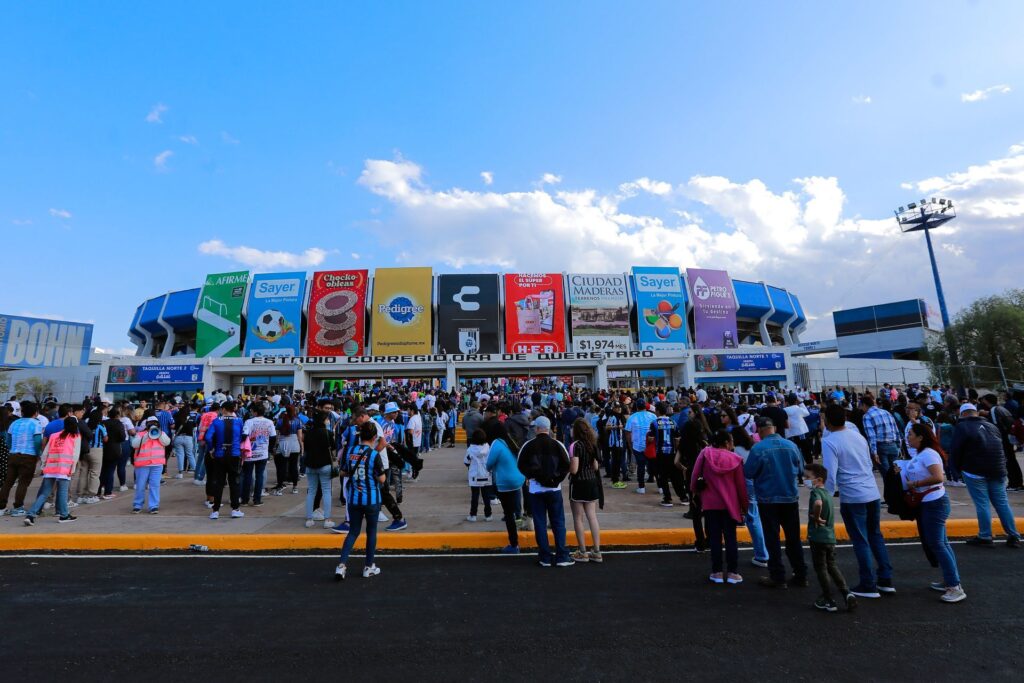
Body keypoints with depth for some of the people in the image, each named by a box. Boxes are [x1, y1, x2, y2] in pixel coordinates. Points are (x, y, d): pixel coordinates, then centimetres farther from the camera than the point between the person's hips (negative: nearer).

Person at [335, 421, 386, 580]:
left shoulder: (350, 452, -3)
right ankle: (369, 567, 24)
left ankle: (342, 564, 5)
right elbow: (381, 479, -14)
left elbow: (343, 473, 8)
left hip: (354, 499, 4)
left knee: (353, 532, 17)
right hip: (371, 500, -4)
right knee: (371, 532, 13)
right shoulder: (374, 455, -18)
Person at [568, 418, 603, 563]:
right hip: (592, 483, 6)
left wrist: (566, 465, 0)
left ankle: (582, 553, 14)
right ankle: (597, 552, 17)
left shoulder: (575, 445, -16)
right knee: (592, 517, 12)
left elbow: (573, 469, -20)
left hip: (579, 484, -6)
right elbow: (596, 467, 10)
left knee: (578, 519, 6)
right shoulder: (593, 444, 4)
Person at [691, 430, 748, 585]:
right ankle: (732, 572, 15)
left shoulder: (704, 454, -6)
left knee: (714, 538, 8)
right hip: (730, 504, 0)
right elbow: (741, 485, -1)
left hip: (710, 503, 0)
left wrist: (694, 490, 14)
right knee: (731, 538, 12)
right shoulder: (735, 459, -6)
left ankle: (717, 572, 13)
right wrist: (744, 506, 10)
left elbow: (694, 475, -4)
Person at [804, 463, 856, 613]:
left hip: (818, 537, -8)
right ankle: (847, 593, 14)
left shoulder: (815, 492, -16)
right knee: (832, 567, 21)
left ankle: (829, 602, 14)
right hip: (831, 537, 8)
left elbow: (818, 503, -38)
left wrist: (815, 517, -23)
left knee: (821, 569, 6)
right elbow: (830, 516, 21)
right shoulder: (827, 493, 11)